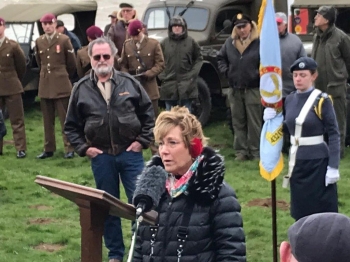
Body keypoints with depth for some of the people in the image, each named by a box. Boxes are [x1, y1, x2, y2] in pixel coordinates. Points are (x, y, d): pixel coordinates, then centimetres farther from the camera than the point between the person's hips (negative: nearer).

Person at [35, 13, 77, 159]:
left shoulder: (64, 40, -4)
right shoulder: (39, 42, 8)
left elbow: (72, 63, 3)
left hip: (61, 85, -4)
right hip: (45, 86, 4)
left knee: (65, 119, -1)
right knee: (47, 120, 8)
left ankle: (69, 149, 2)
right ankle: (48, 149, 14)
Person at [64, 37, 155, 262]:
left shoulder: (130, 83, 0)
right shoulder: (81, 89, 1)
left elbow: (148, 114, 6)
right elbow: (71, 125, 8)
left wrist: (142, 141, -1)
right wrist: (83, 148, -1)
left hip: (131, 153, -1)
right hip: (101, 157, 1)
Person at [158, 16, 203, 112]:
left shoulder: (191, 42, 4)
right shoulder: (164, 43, 5)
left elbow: (199, 59, 8)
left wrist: (193, 74, -3)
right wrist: (162, 76, -4)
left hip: (186, 85, -1)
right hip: (169, 85, 1)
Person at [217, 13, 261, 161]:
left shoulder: (260, 42, -10)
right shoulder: (230, 42, 7)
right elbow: (221, 58, 21)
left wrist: (260, 74, -14)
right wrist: (225, 71, 8)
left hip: (253, 89, -5)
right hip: (235, 89, 5)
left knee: (254, 122, 1)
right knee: (238, 122, 9)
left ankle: (256, 152, 7)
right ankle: (241, 151, 16)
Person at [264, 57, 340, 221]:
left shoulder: (322, 100, -10)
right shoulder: (289, 100, 7)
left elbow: (334, 134, -11)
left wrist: (333, 167, -15)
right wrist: (271, 120, -4)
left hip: (317, 162, -6)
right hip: (297, 162, 6)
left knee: (322, 212, 0)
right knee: (301, 211, 12)